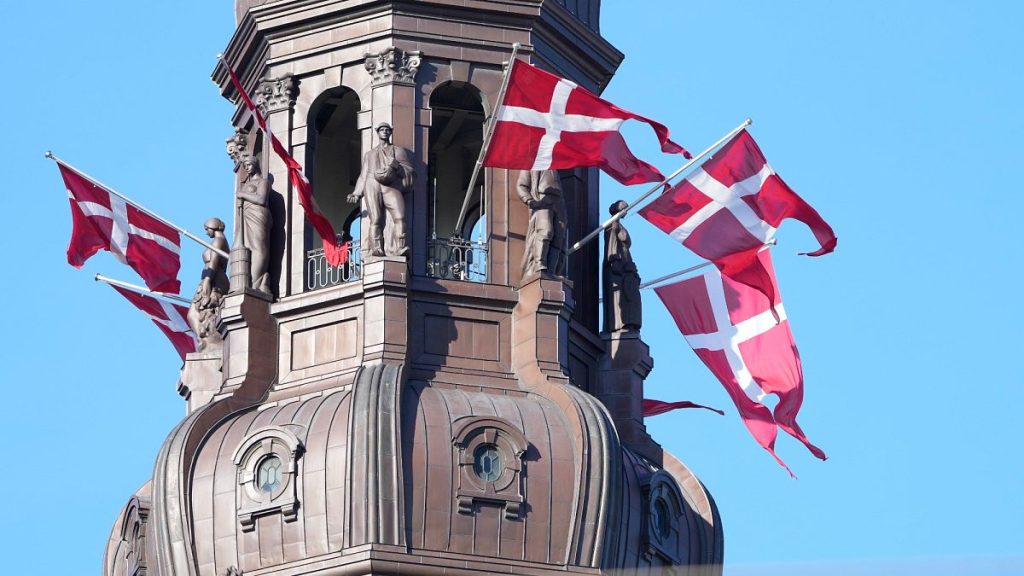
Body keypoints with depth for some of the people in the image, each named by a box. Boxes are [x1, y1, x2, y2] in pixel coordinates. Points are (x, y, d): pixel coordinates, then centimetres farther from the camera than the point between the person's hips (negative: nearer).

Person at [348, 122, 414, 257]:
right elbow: (363, 176, 31)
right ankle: (376, 249, -25)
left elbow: (410, 172, 15)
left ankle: (398, 248, -32)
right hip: (372, 185, 2)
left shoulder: (398, 151, 25)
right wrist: (356, 194, 21)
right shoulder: (369, 154, 33)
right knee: (375, 219, -16)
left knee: (399, 217, -24)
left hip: (391, 187, -2)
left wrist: (397, 166, -3)